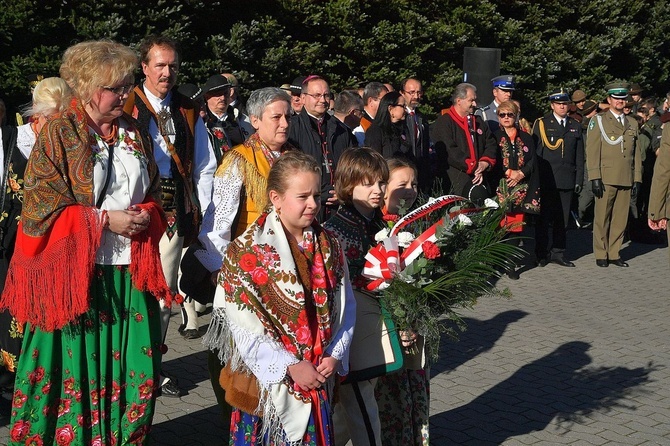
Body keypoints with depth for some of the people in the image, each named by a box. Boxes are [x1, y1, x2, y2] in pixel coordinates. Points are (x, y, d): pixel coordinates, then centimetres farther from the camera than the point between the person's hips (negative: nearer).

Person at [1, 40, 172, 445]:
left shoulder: (135, 132, 12)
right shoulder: (59, 133, -5)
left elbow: (155, 194, 20)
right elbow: (41, 206, -10)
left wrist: (146, 214, -3)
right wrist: (104, 219, -14)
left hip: (130, 272, 5)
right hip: (75, 273, -5)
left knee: (136, 370, 4)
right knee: (77, 370, 0)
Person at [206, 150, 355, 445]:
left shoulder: (329, 248, 6)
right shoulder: (247, 252, -11)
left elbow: (345, 307, 7)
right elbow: (245, 324, -14)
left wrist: (335, 355, -8)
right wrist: (291, 366, -16)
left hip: (319, 379, 4)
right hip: (268, 382, -4)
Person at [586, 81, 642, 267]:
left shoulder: (632, 123, 17)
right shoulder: (598, 121, 3)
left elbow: (636, 153, 17)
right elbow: (592, 151, -3)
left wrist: (637, 179, 11)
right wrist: (595, 178, -11)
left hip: (626, 180, 4)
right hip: (606, 178, -4)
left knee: (620, 218, 5)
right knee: (602, 217, -1)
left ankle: (614, 253, 13)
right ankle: (601, 255, 8)